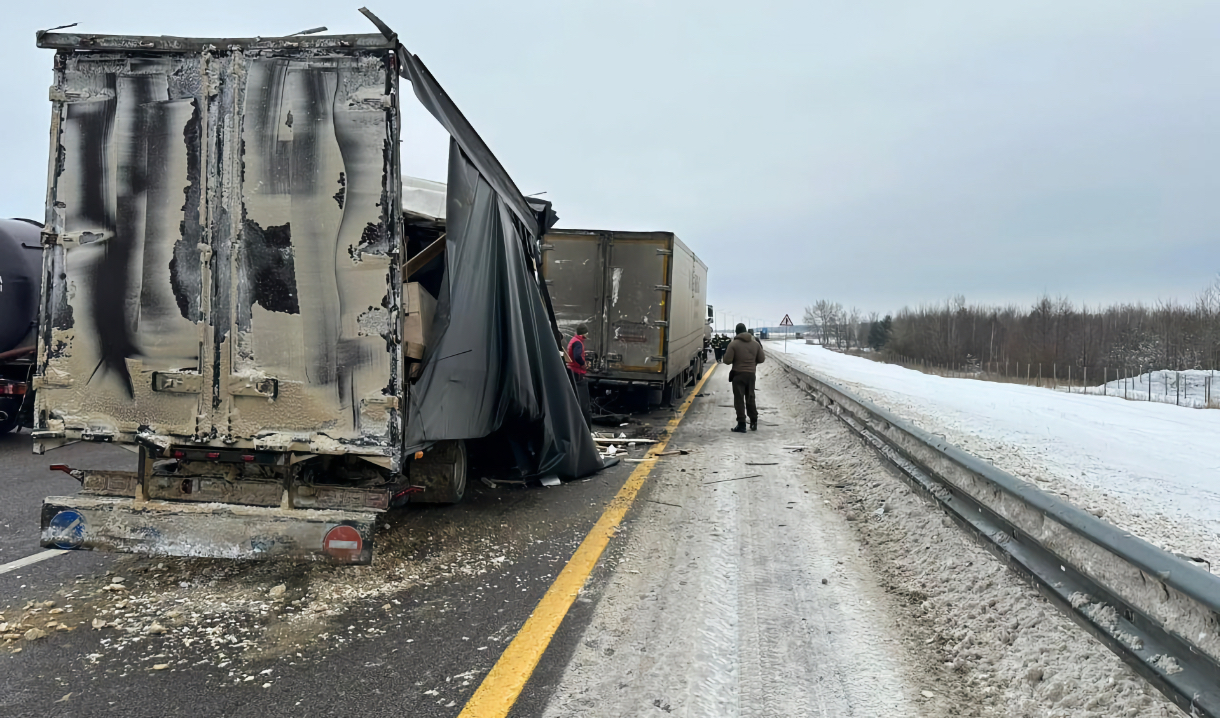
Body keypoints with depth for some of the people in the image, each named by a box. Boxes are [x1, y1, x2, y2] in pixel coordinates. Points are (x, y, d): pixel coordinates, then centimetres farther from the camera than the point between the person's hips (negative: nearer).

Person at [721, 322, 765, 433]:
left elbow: (727, 360, -14)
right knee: (750, 398, 17)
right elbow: (761, 359, 7)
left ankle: (741, 425, -5)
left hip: (738, 374, -4)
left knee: (739, 399, -1)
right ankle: (754, 422, 22)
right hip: (751, 374, 5)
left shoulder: (733, 344, -11)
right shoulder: (755, 343, 3)